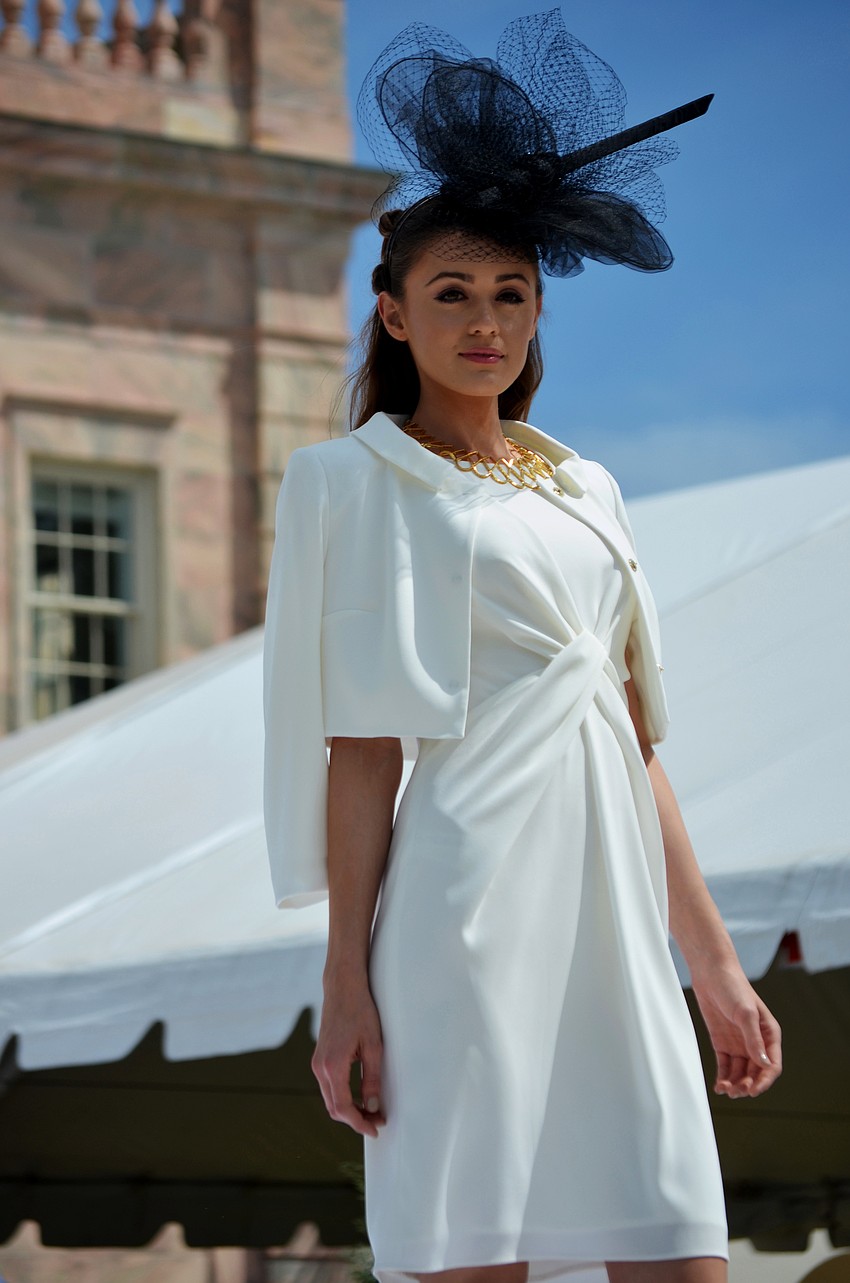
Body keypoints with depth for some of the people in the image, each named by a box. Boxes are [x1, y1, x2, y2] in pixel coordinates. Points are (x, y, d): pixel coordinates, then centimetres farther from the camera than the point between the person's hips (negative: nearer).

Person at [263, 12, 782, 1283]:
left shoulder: (582, 493, 20)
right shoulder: (364, 482, 4)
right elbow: (360, 751, -3)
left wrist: (714, 961, 15)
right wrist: (347, 986, -8)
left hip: (615, 926, 5)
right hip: (474, 923, -5)